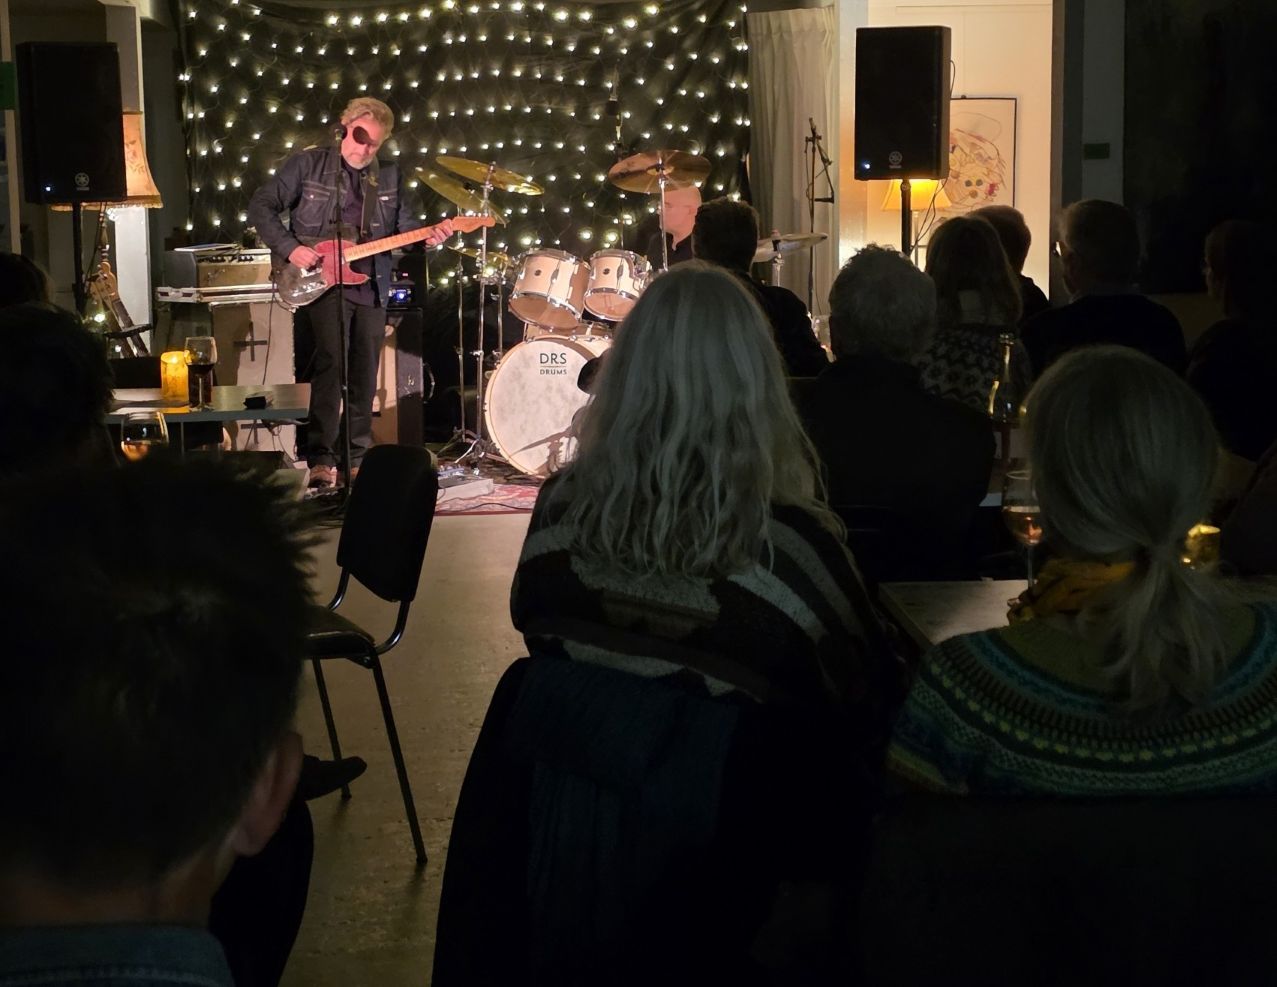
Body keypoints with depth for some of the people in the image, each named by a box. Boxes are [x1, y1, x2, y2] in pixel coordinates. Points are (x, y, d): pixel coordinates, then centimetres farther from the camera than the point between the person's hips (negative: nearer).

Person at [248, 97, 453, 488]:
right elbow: (261, 206, -2)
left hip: (371, 286, 5)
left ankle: (357, 458, 19)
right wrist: (290, 248, -13)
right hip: (322, 280, -5)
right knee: (331, 360, -19)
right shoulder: (308, 165, -1)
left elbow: (406, 226, 9)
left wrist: (430, 236, -13)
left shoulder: (389, 176, 11)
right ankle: (321, 459, -17)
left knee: (365, 374, 8)